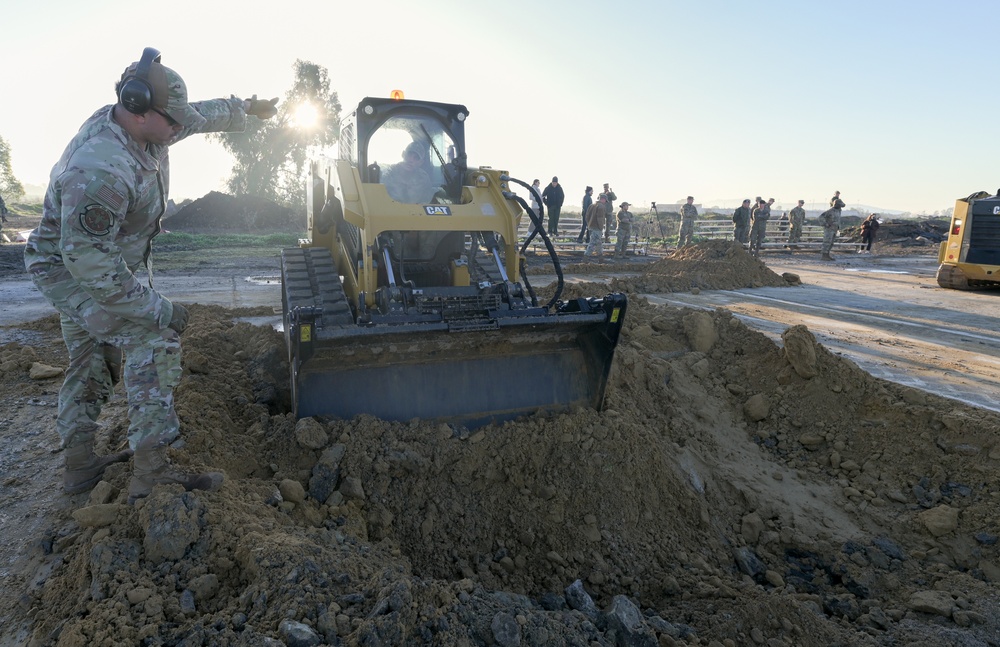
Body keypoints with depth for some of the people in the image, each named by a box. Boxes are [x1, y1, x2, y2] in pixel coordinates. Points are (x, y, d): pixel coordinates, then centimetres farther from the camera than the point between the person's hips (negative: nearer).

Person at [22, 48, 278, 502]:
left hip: (95, 263, 10)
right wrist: (157, 309, -31)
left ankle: (79, 465, 28)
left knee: (91, 363, 15)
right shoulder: (100, 170, -35)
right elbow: (88, 258, -33)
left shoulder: (143, 127, -7)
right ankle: (151, 471, -16)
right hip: (72, 272, -10)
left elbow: (201, 115, 13)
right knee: (155, 343, -19)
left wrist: (247, 107, 27)